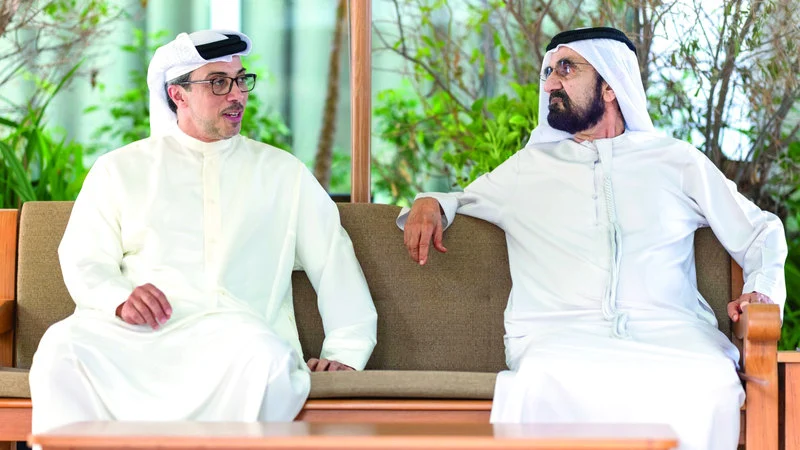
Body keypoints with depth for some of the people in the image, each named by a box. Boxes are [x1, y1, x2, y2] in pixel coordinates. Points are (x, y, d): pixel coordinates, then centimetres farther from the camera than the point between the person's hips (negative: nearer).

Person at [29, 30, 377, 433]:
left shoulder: (282, 173, 23)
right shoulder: (120, 169, 21)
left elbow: (334, 261, 17)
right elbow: (84, 262, 12)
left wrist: (346, 351, 2)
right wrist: (120, 300, -11)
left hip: (238, 329, 1)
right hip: (137, 331, 0)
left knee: (262, 355, -38)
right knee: (64, 343, -35)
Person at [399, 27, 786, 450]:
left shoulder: (677, 161, 20)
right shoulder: (529, 166, 23)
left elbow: (761, 233, 26)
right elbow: (462, 200, 36)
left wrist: (762, 289, 4)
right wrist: (430, 204, 11)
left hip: (668, 335, 0)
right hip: (561, 338, 0)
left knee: (710, 385, -36)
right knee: (545, 382, -38)